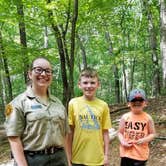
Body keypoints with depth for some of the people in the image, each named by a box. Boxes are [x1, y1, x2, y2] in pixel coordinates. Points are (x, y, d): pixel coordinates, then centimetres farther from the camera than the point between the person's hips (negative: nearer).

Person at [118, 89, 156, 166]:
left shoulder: (148, 118, -5)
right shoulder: (125, 117, -3)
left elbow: (152, 134, 2)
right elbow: (120, 132, 5)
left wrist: (144, 140, -17)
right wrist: (123, 142, -13)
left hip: (141, 153, 0)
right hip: (127, 152, 1)